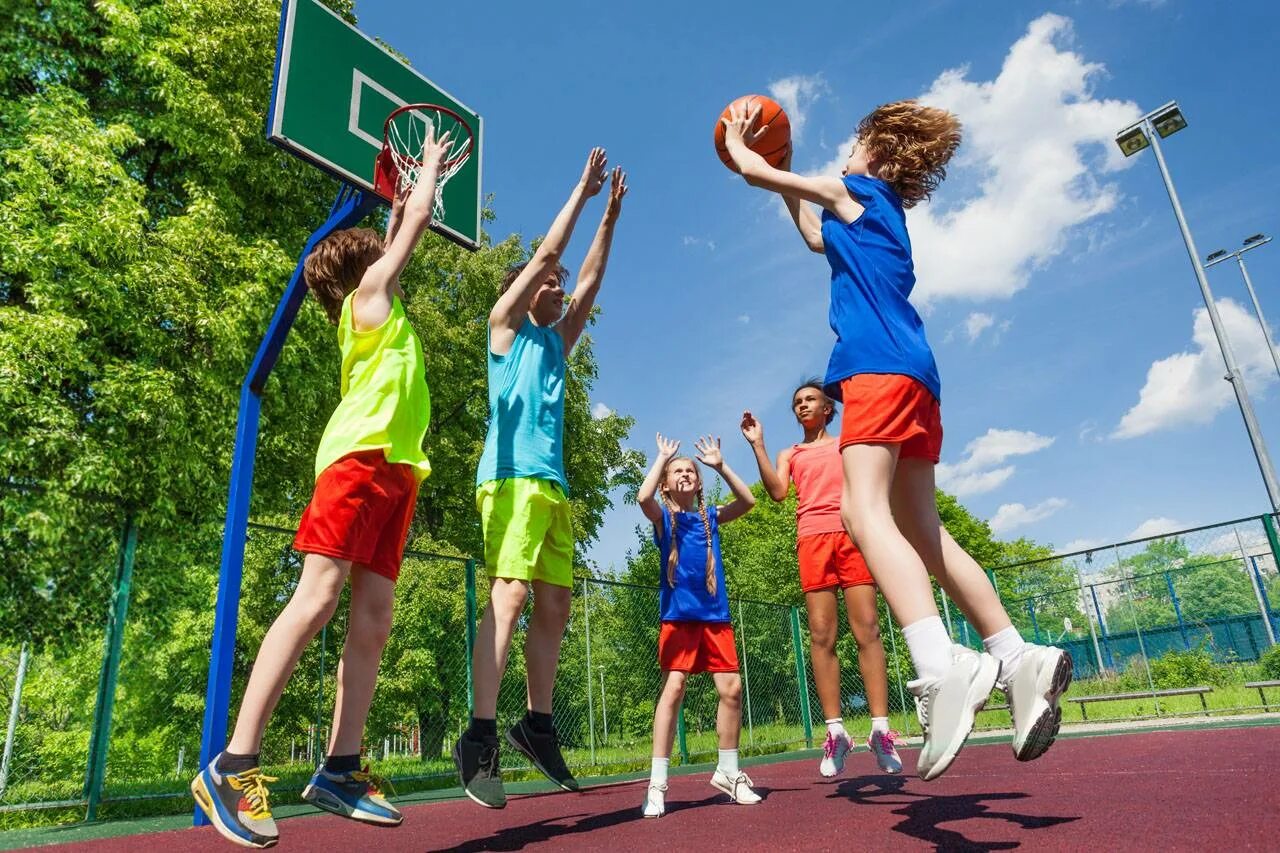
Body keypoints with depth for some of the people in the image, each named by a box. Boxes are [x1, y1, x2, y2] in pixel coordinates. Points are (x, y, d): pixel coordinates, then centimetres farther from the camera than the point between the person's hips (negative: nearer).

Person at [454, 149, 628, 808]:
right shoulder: (505, 325, 9)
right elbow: (547, 251, 5)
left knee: (554, 606, 4)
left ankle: (537, 726, 14)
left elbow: (591, 279, 24)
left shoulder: (556, 341, 26)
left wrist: (610, 215, 24)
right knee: (509, 594, -19)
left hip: (553, 485, 7)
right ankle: (481, 736, -18)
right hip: (512, 477, -7)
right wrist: (582, 187, 11)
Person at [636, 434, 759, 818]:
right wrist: (663, 457, -8)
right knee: (673, 688, -12)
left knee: (732, 689, 0)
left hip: (715, 614, 4)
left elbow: (747, 501, 2)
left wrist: (720, 465, 0)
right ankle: (657, 784, -6)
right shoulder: (663, 517, 4)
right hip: (678, 614, -4)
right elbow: (643, 497, -18)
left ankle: (728, 772, 18)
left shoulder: (711, 516, 14)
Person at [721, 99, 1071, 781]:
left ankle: (940, 666, -39)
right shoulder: (878, 215, 31)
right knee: (921, 530, 7)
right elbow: (815, 236, 49)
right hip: (912, 374, 9)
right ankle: (1017, 658, 6)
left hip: (879, 366, -9)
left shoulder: (856, 190, 9)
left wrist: (735, 140, 33)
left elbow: (755, 171, 12)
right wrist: (787, 179, 54)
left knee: (864, 510, -24)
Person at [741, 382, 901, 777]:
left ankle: (881, 728, -7)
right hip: (812, 537, 1)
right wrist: (757, 445, -1)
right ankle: (835, 730, -3)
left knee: (867, 629, -8)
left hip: (853, 532, -1)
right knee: (821, 634, -5)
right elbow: (777, 491, 3)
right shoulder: (790, 454, 23)